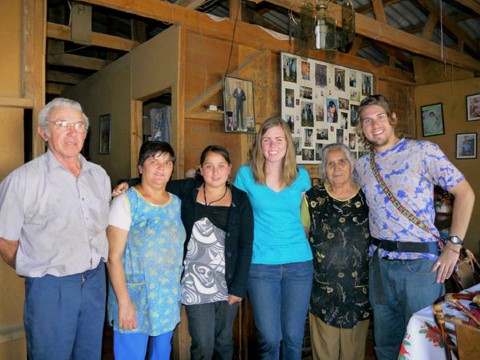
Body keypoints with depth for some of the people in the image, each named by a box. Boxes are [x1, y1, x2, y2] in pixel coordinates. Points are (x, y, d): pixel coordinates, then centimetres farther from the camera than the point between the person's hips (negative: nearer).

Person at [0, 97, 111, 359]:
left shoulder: (99, 175, 6)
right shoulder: (23, 179, -11)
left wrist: (94, 267, 10)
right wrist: (33, 271, 1)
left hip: (95, 281, 5)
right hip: (50, 288, -5)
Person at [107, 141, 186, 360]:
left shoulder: (176, 203, 5)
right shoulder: (125, 202, -10)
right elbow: (113, 257, -13)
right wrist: (124, 302, -17)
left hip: (169, 300, 5)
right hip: (133, 301, -5)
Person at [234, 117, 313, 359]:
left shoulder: (301, 176, 4)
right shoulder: (245, 174, -2)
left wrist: (298, 242, 8)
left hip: (299, 262, 2)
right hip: (261, 264, -2)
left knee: (293, 337, 11)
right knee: (269, 338, 4)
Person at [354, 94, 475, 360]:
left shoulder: (423, 151, -6)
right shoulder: (362, 166, 8)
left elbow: (465, 193, -5)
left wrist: (454, 245, -11)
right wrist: (373, 244, 8)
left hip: (420, 262, -4)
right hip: (379, 262, 5)